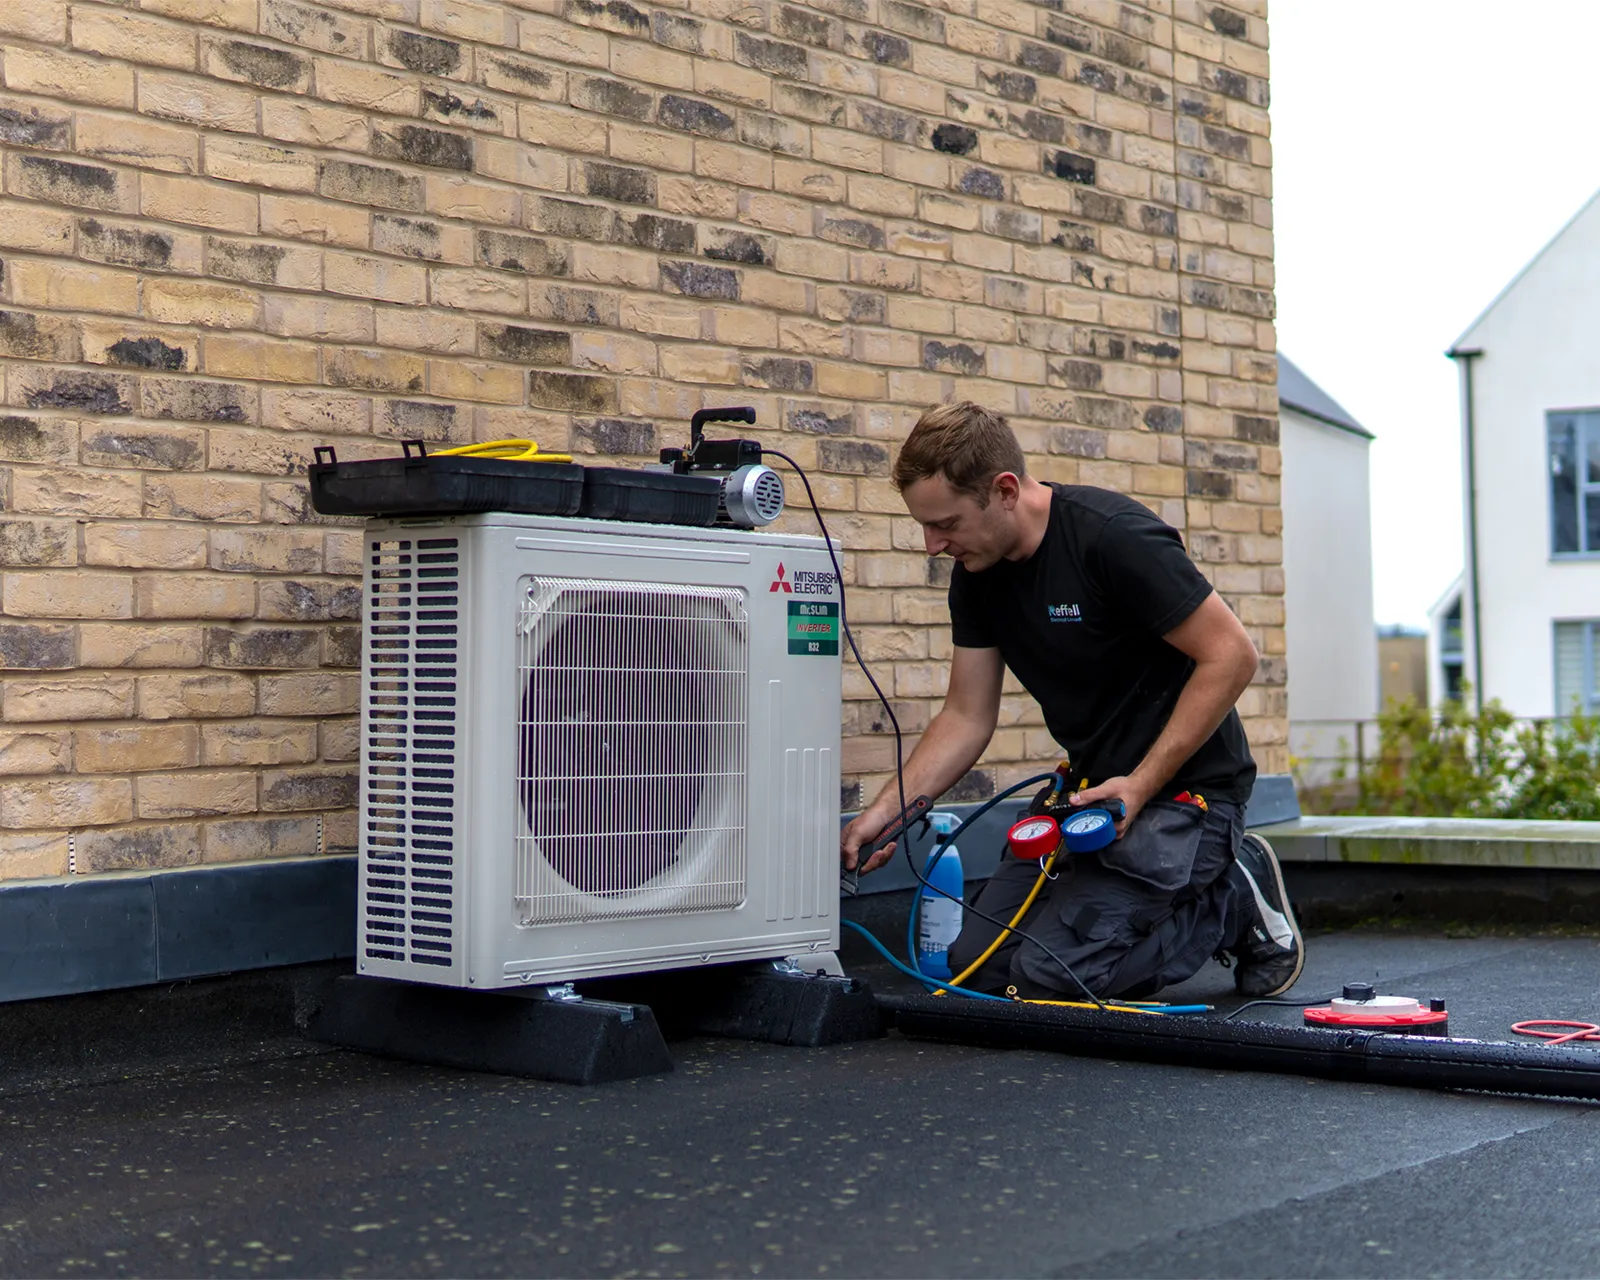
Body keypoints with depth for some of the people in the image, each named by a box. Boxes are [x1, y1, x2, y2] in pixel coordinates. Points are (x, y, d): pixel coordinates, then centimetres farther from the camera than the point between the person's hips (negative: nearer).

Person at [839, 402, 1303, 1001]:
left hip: (1182, 786, -8)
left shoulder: (1113, 536, -23)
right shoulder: (976, 574, 1)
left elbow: (1231, 654, -21)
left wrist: (1141, 784, -23)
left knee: (1047, 973, -18)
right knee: (974, 967, 4)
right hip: (1090, 785, 8)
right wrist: (883, 812, -6)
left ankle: (1235, 900, 2)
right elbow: (967, 717, 6)